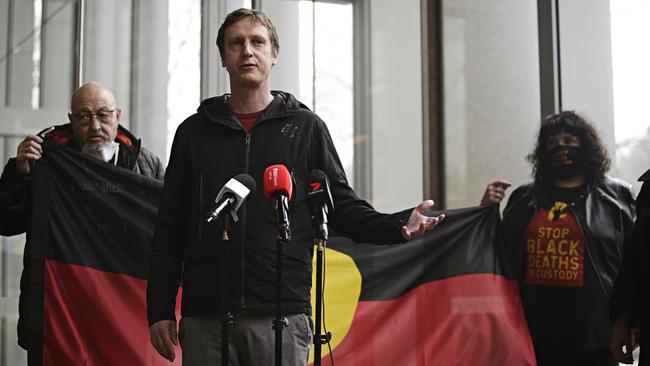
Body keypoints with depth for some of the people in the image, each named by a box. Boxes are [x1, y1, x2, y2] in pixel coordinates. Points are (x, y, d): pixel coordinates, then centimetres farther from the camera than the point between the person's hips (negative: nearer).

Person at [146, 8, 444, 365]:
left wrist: (397, 224, -12)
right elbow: (169, 230, 11)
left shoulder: (305, 127, 8)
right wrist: (160, 309, 5)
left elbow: (343, 207, 7)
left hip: (282, 314, -1)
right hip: (205, 317, 1)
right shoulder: (194, 131, 11)